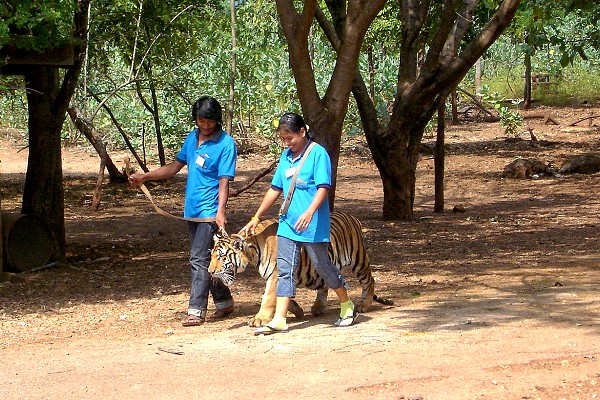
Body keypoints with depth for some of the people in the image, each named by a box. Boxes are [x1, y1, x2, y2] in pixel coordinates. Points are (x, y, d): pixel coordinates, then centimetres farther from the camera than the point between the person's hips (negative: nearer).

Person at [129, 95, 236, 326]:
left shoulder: (225, 143, -11)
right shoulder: (192, 138, 11)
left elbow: (224, 181, -16)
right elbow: (175, 166, 18)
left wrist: (220, 211, -26)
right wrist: (145, 177, 10)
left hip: (209, 211, -8)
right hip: (192, 210, 8)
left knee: (199, 260, -11)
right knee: (206, 260, 14)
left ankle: (196, 310, -8)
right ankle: (224, 302, 25)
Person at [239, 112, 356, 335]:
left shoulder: (317, 153, -8)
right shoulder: (286, 156, 12)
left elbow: (323, 187, -16)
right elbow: (275, 189, 19)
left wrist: (309, 212, -30)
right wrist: (256, 218, 19)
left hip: (313, 225, -6)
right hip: (287, 223, 6)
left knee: (322, 265, 5)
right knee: (285, 269, 0)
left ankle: (347, 306, 25)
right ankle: (279, 319, -3)